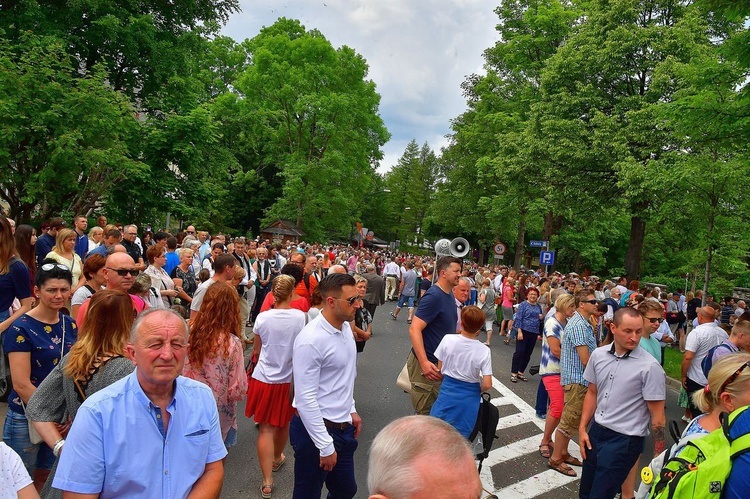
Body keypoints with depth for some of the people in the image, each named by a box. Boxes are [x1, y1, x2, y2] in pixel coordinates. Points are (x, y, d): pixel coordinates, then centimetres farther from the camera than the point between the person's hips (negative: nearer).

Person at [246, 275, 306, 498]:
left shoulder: (263, 317, -11)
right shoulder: (301, 317, -15)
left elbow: (256, 350, 2)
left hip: (264, 379, 0)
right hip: (289, 379, 1)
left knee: (266, 428, 8)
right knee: (283, 424, 23)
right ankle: (277, 459, 47)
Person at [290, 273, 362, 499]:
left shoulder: (346, 328, 2)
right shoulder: (311, 340, -24)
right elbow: (305, 399, -22)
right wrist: (326, 446, -19)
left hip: (343, 427, 8)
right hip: (315, 429, -8)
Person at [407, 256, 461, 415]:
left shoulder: (450, 295, 8)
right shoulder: (433, 296, -20)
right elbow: (414, 329, -27)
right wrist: (424, 362, -32)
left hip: (441, 362, 9)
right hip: (427, 363, -9)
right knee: (425, 414, 2)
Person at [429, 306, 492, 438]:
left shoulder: (448, 339, -13)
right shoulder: (484, 351, -13)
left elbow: (440, 370, -3)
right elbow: (487, 384, -13)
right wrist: (475, 391, 8)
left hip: (447, 392, 0)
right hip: (469, 398, 0)